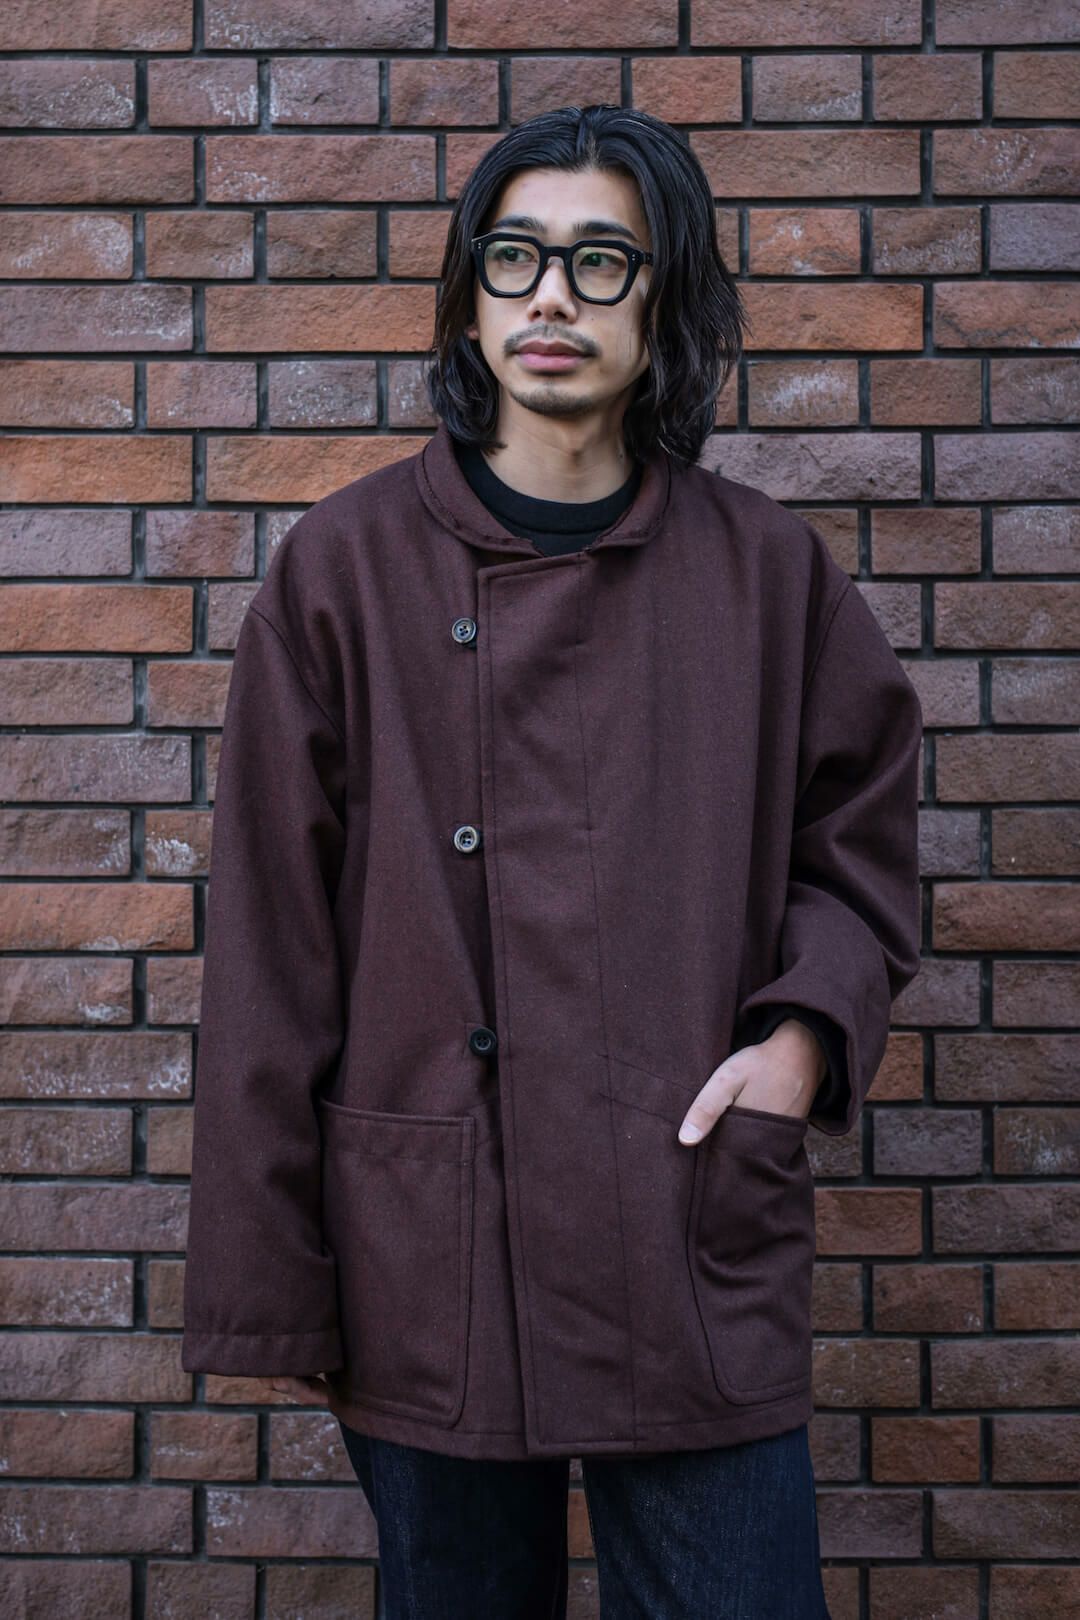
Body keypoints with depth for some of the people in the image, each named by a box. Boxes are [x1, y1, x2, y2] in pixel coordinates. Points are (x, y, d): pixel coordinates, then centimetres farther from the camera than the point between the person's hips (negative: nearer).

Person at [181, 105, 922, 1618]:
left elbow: (860, 832, 16)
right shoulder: (348, 568, -2)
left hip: (701, 1251, 1)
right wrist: (271, 1294, -2)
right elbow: (270, 942, -2)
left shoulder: (765, 568, 3)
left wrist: (808, 1029, -4)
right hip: (426, 1257, 0)